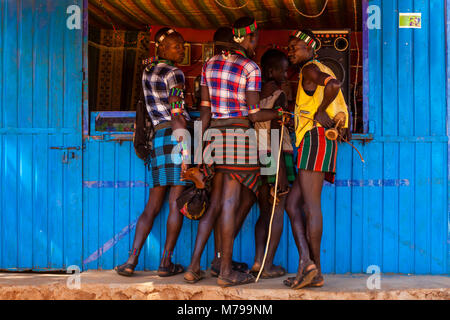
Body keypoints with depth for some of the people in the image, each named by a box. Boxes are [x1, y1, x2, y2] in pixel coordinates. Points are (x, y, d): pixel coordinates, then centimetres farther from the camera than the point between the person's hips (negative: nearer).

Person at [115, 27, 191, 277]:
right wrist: (186, 150, -17)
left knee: (153, 205, 9)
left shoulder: (148, 71, 14)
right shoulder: (174, 73, -7)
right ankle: (166, 262, 2)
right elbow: (177, 116, -15)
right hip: (175, 135, -7)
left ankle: (132, 259, 1)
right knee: (176, 203, -1)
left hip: (157, 136, 7)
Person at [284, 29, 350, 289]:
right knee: (293, 204, 5)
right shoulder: (322, 72, 27)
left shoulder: (310, 69, -3)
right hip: (323, 144, 10)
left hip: (315, 138, -10)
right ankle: (306, 261, -5)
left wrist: (320, 111, -15)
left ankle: (315, 270, -12)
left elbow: (334, 84, -25)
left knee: (311, 205, -11)